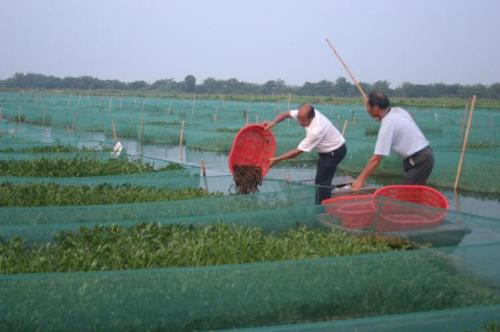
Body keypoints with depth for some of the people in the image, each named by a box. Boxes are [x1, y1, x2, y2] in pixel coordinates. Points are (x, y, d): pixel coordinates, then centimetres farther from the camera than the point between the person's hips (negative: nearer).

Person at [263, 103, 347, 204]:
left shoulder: (316, 130, -37)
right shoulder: (306, 113, -16)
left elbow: (298, 151, -29)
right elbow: (286, 114, -3)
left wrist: (277, 159, -24)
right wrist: (273, 123, -23)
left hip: (335, 152, -9)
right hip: (327, 150, 9)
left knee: (322, 183, -9)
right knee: (321, 181, 14)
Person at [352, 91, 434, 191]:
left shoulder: (387, 125, -21)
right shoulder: (398, 110, 1)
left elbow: (376, 159, -21)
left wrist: (360, 180, -17)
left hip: (419, 161, -9)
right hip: (425, 154, 9)